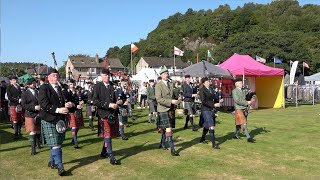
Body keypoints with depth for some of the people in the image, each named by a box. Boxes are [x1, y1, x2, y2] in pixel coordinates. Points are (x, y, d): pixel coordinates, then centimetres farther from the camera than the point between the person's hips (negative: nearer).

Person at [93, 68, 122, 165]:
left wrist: (117, 102, -1)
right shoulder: (98, 86, -6)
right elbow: (95, 101, -14)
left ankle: (104, 152, 29)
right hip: (104, 114, -6)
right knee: (107, 135, -5)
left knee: (108, 135, 14)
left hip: (113, 113, 6)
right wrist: (109, 105, -22)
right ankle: (111, 157, -3)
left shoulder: (112, 85, 10)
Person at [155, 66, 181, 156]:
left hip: (171, 109, 7)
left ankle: (162, 143, 34)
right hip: (163, 109, -7)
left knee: (165, 128, 15)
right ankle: (172, 149, -7)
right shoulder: (158, 85, -10)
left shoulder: (171, 84, 11)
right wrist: (171, 101, -24)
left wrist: (177, 100, 0)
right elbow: (159, 99, -18)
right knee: (168, 128, -10)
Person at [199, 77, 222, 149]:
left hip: (211, 109, 7)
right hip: (205, 110, -7)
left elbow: (216, 97, 14)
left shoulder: (211, 89, 11)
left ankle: (202, 139, 35)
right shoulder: (202, 90, -9)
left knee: (207, 126, 17)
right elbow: (204, 101, -17)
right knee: (211, 126, -12)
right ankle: (213, 144, -9)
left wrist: (217, 103, -7)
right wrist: (213, 105, -21)